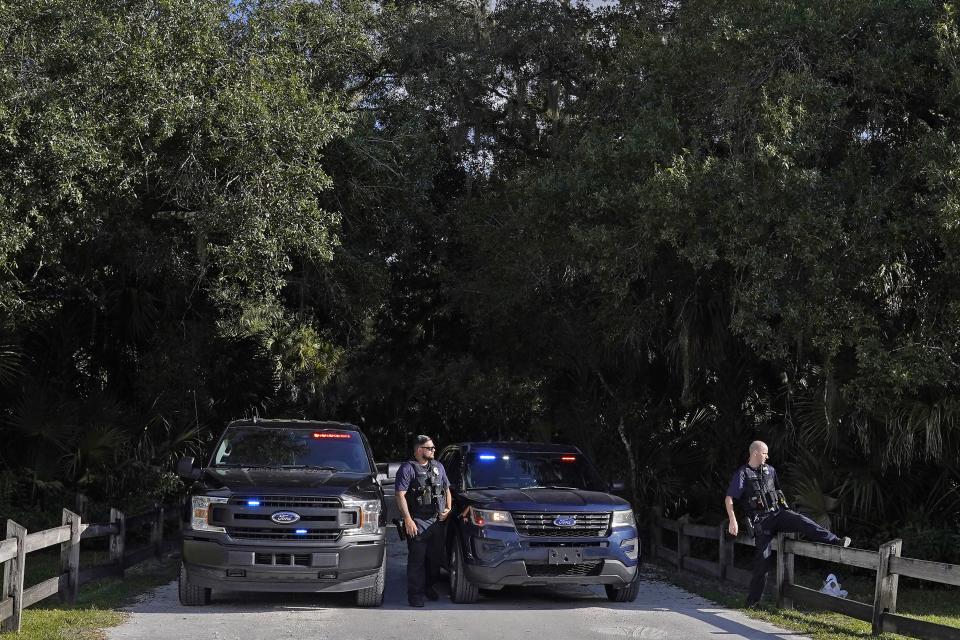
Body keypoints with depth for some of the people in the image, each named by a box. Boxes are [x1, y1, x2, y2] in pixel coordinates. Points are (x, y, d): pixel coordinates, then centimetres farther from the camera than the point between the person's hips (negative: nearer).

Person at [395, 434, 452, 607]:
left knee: (435, 558, 12)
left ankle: (429, 586, 29)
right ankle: (415, 594, -1)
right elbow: (400, 495, -11)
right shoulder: (408, 468, -5)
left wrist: (448, 508, 8)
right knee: (417, 560, -6)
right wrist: (407, 519, -18)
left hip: (438, 522, 6)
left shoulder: (438, 467, 16)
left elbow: (447, 489, 26)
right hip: (418, 523, -6)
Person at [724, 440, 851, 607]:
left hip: (777, 512, 4)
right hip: (761, 520, -4)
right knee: (762, 557, -5)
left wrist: (785, 508, 27)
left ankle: (835, 541, -34)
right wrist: (733, 521, -20)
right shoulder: (742, 474, -6)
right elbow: (729, 499, -11)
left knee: (801, 521, -24)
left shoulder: (769, 470, 11)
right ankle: (752, 599, 5)